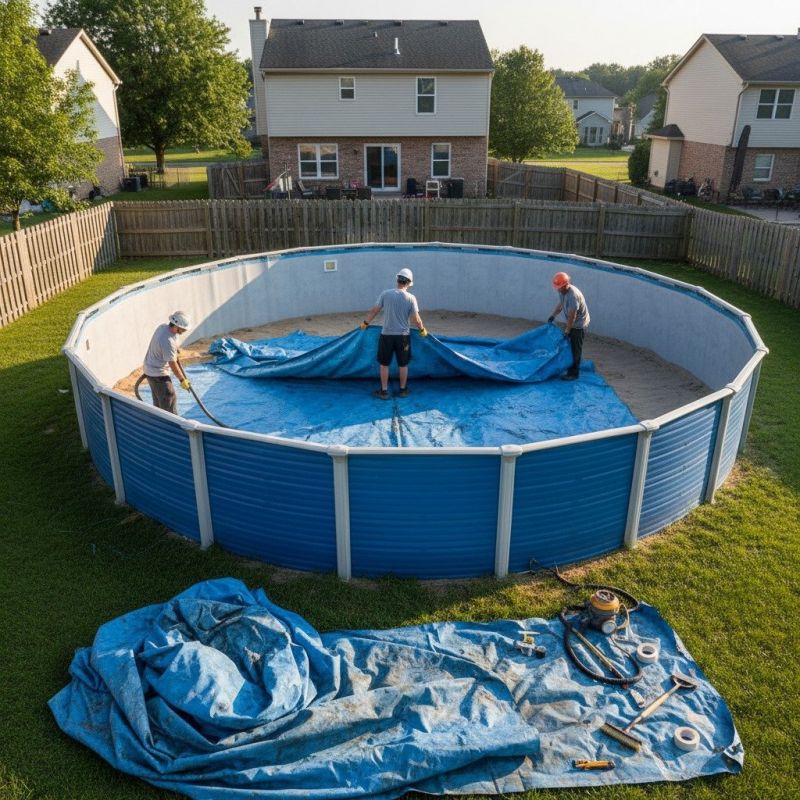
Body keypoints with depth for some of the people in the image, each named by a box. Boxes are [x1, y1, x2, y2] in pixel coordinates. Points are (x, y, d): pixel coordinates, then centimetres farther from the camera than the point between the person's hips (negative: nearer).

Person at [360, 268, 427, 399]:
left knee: (384, 364, 11)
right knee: (403, 364, 14)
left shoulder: (385, 294, -7)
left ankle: (384, 391, 16)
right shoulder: (411, 298, -7)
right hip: (403, 335, 0)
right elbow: (416, 319, -8)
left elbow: (374, 311, -2)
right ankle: (403, 389, 25)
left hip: (387, 335, 0)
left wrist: (365, 323, 13)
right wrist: (422, 330, 11)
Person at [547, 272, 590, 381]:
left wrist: (567, 331, -23)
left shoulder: (573, 295, -32)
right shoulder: (563, 291, -2)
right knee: (567, 346, 19)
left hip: (579, 325, -9)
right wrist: (553, 315, 5)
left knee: (575, 349, -3)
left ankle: (573, 374, 4)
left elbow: (572, 316, -29)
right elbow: (560, 304, 16)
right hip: (571, 323, 9)